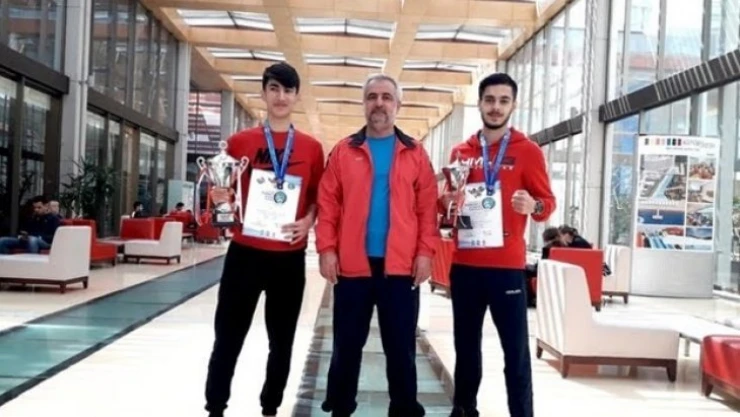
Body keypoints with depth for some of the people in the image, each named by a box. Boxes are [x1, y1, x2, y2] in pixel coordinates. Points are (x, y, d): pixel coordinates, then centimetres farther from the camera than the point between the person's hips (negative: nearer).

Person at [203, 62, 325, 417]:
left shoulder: (312, 147, 5)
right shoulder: (240, 141, 3)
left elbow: (319, 198, 11)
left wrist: (308, 220, -7)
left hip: (289, 257, 1)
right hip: (245, 252, -1)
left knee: (281, 341, 11)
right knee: (228, 338, 5)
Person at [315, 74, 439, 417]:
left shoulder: (415, 154, 7)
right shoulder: (343, 151, 7)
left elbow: (427, 208, 3)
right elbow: (328, 203, 3)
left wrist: (425, 252, -5)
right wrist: (326, 249, -6)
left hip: (401, 266, 0)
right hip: (352, 264, 1)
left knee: (401, 347, 8)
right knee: (347, 345, 10)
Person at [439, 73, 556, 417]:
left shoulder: (527, 151, 0)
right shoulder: (460, 152, 11)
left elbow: (547, 202, -1)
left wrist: (534, 206, -23)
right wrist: (446, 202, -4)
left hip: (506, 265, -4)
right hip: (464, 264, 4)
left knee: (515, 348, -2)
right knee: (465, 343, 13)